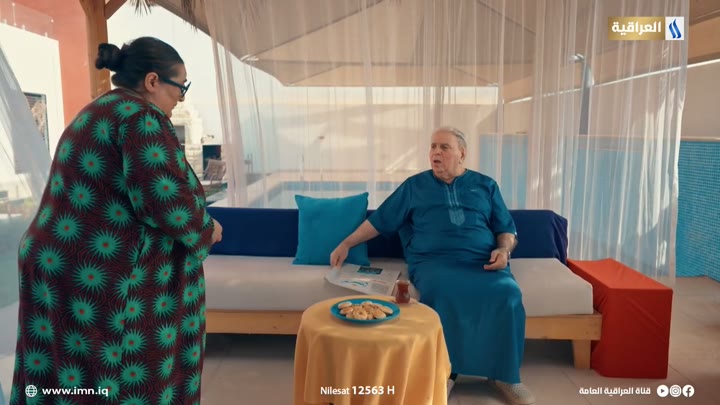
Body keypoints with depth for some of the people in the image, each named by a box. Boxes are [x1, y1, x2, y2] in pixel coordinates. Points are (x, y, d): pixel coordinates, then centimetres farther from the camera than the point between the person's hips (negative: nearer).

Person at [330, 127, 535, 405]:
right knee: (440, 290, -36)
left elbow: (507, 230, 18)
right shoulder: (414, 185, 17)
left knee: (507, 293, -30)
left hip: (483, 262, 1)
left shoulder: (485, 185, 19)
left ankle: (504, 373, -9)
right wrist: (346, 244, 12)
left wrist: (504, 250, -4)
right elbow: (379, 220, 18)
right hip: (434, 261, -1)